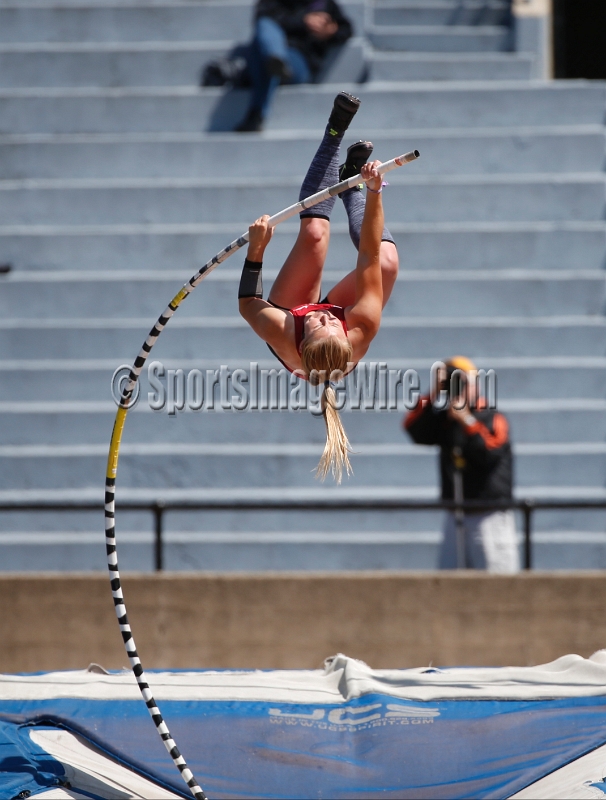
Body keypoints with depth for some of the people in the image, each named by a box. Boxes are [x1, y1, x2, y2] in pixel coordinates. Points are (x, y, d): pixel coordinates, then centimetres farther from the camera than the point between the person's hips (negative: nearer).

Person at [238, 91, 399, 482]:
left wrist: (256, 249, -33)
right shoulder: (362, 333, -48)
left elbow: (249, 304, -26)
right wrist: (373, 191, -46)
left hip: (289, 313, 0)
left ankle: (335, 135, 13)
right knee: (387, 259, -15)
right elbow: (369, 254, -45)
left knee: (315, 230, -14)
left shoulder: (285, 340, -49)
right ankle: (352, 184, 19)